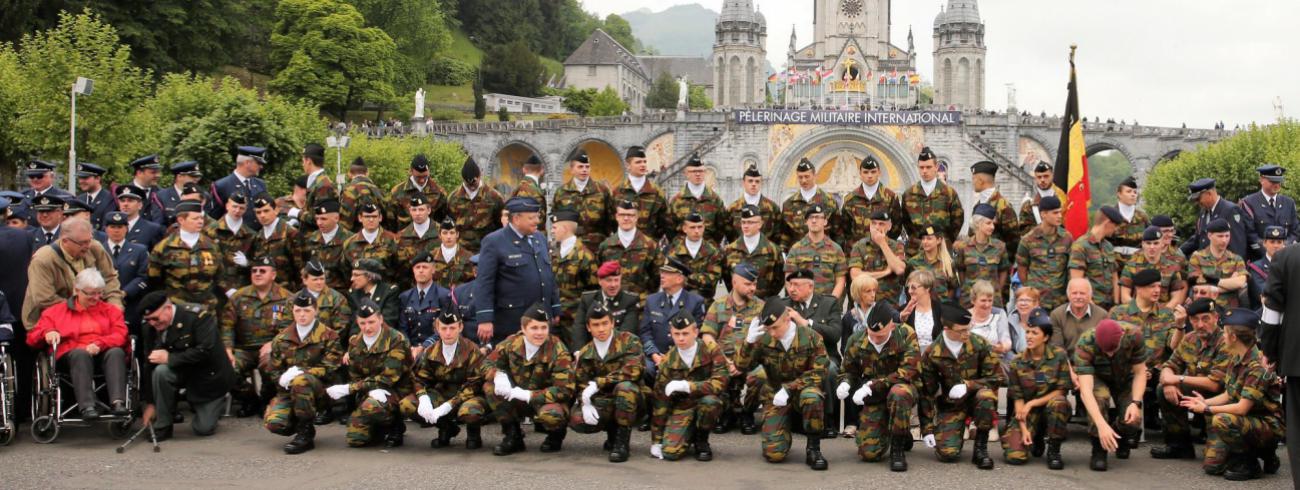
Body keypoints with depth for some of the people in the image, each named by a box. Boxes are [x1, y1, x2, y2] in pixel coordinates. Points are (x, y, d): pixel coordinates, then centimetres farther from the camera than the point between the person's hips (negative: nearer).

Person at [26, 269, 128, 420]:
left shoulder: (111, 310, 24)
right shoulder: (57, 311, 21)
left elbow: (120, 335, 6)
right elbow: (32, 337, 15)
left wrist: (99, 344, -15)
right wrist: (47, 332, -9)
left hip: (104, 353, 1)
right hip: (71, 355, -1)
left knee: (116, 352, -33)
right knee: (80, 354, -36)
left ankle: (117, 402, -50)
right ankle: (87, 406, -52)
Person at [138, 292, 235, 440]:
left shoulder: (199, 316, -24)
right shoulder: (150, 328, -8)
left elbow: (205, 351, -32)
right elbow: (149, 366, -5)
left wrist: (169, 358, -31)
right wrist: (150, 403, -6)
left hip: (209, 376, -4)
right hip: (182, 372, 4)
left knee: (204, 429, -7)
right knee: (160, 371, -30)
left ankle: (217, 404, 29)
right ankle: (162, 426, -13)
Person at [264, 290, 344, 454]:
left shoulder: (328, 337, 1)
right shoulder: (282, 339, 13)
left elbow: (329, 369, -9)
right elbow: (274, 371, 14)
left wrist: (300, 372, -21)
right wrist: (283, 379, -9)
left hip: (320, 390, -4)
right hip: (289, 391, 4)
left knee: (300, 381, -39)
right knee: (274, 423, -25)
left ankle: (306, 433, -21)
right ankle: (303, 426, 12)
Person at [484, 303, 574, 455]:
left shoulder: (558, 352, -21)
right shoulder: (512, 343, -9)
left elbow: (565, 390, -26)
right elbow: (488, 363, 1)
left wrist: (528, 395, -30)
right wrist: (497, 375, -24)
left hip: (546, 401, -4)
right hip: (518, 402, 4)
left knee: (551, 415, -39)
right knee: (490, 386, -18)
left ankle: (555, 437, 2)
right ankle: (512, 436, -4)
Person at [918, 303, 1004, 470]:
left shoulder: (980, 344, -12)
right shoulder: (931, 354, -10)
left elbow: (998, 378, -8)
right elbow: (926, 393, -2)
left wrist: (968, 385, -23)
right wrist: (927, 428, -4)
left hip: (975, 397, 0)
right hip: (950, 405, 0)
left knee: (986, 395, -36)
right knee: (948, 453, -20)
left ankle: (980, 449, -15)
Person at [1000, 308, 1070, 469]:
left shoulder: (1059, 356, -7)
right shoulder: (1017, 363, -2)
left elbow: (1060, 391, -7)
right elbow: (1018, 398, -3)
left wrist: (1032, 403, -15)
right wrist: (1024, 429, -15)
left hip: (1052, 410, -1)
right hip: (1027, 413, 1)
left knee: (1058, 402, -38)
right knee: (1015, 456, -21)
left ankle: (1054, 450, -15)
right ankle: (1036, 439, 17)